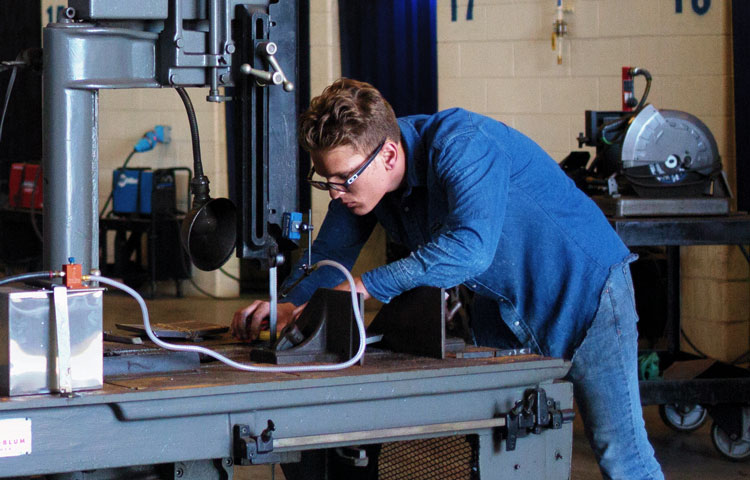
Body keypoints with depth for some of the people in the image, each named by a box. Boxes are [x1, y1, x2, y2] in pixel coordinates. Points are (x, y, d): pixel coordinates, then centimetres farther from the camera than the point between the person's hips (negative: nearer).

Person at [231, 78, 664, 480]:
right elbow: (330, 254, 2)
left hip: (584, 285, -7)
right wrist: (290, 303, -19)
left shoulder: (463, 144, -32)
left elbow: (470, 247, -45)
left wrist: (368, 286, -45)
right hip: (504, 309, 7)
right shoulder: (360, 174, -8)